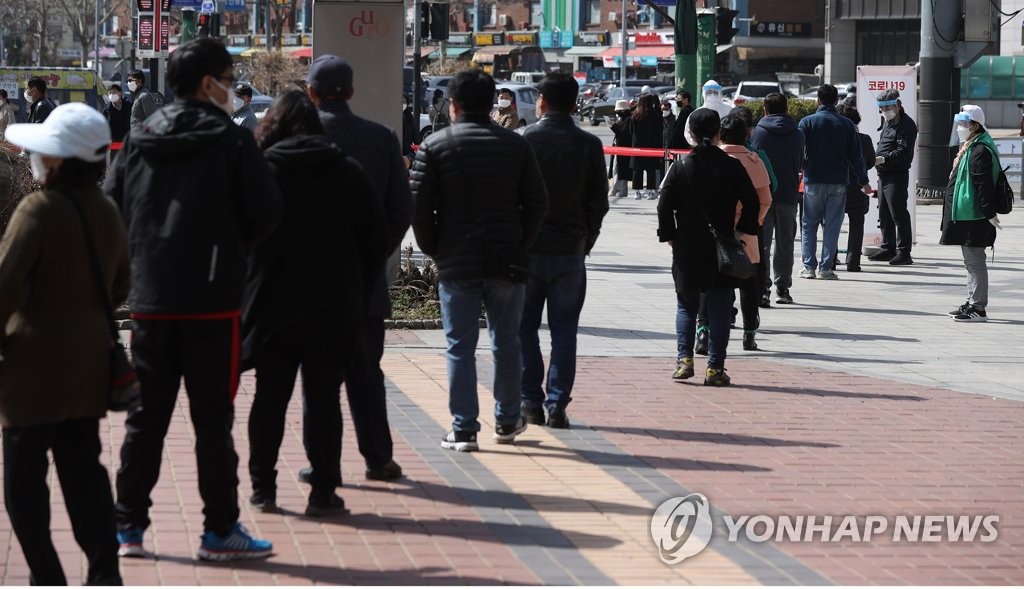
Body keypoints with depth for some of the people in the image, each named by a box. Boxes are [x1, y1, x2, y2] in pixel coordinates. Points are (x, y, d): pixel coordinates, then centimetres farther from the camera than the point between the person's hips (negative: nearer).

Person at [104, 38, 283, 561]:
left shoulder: (137, 142, 5)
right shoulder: (232, 142, -8)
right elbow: (266, 212, -9)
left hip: (149, 301, 4)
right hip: (212, 302, -4)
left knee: (146, 417, 11)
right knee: (212, 419, 2)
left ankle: (128, 524, 13)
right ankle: (220, 530, 6)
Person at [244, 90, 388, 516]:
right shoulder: (348, 173, 1)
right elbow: (377, 238, 2)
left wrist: (249, 293, 5)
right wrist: (358, 293, 10)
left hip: (272, 305, 0)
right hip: (334, 308, 1)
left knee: (270, 397, 10)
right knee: (323, 398, 4)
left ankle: (263, 487, 13)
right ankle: (323, 492, 2)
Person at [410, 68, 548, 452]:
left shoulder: (435, 147, -4)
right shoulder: (516, 146, 4)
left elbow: (419, 206, -8)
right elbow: (538, 203, 2)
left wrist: (434, 249, 4)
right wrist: (520, 246, 10)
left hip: (456, 263, -2)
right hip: (506, 262, 2)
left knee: (460, 346, 2)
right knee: (506, 343, 14)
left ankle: (463, 429, 1)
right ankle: (507, 421, 24)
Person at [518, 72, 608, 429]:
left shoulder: (524, 140, -7)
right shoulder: (589, 145, -1)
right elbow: (598, 202, 2)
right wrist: (585, 243, 12)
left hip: (526, 248, -1)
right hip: (570, 250, 1)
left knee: (524, 328, 9)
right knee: (564, 330, 6)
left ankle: (530, 402, 10)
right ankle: (557, 405, 3)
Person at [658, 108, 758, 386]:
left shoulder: (681, 166, -4)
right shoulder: (733, 167, -3)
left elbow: (665, 205, -6)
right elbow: (751, 202, -1)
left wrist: (669, 236, 5)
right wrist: (743, 231, 11)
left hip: (687, 248, 0)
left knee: (686, 305, 13)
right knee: (719, 309, 5)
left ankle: (684, 358, 0)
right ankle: (715, 367, 3)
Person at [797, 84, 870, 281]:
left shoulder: (807, 122, -2)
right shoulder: (846, 124, 3)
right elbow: (856, 155, 5)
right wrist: (864, 181, 12)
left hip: (813, 182, -1)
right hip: (838, 183, 1)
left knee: (809, 224, 9)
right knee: (832, 226, 4)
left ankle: (809, 266, 5)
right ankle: (825, 268, 1)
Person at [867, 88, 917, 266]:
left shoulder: (906, 124, -12)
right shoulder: (887, 122, 18)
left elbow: (903, 151, -22)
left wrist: (883, 158, -31)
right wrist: (876, 158, 12)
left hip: (897, 175, -10)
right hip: (883, 175, 10)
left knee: (898, 214, -9)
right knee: (884, 214, 15)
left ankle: (904, 252, -6)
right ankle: (888, 248, 24)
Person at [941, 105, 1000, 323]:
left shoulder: (979, 151, -18)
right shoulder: (969, 148, 17)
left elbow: (984, 185, -22)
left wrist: (990, 214, -24)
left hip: (974, 216, -11)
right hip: (966, 215, 11)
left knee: (975, 262, -7)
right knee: (971, 261, 17)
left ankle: (978, 308, -4)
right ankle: (973, 303, 25)